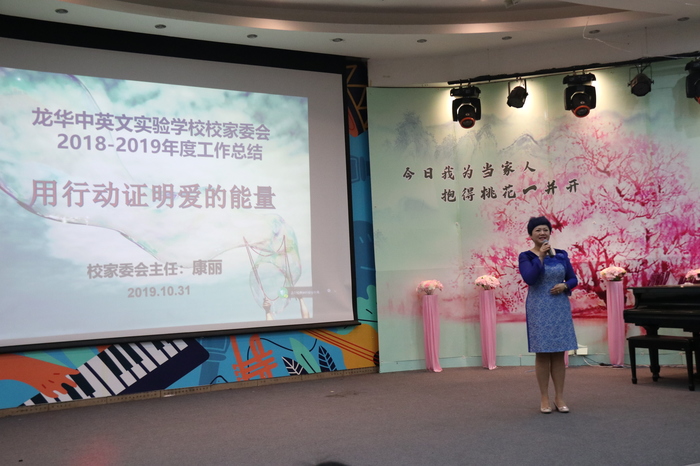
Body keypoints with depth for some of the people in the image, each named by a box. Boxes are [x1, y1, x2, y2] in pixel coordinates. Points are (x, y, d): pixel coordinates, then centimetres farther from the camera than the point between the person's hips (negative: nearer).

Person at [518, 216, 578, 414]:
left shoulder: (561, 254, 7)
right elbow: (529, 279, -19)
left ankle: (560, 397, 15)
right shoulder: (526, 256, -3)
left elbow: (573, 279, 9)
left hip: (560, 307, 3)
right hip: (539, 308, -3)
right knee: (542, 353, 1)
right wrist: (540, 256, -17)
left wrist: (565, 286, -11)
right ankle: (544, 398, 10)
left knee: (559, 353, 6)